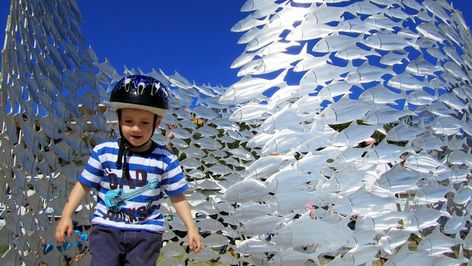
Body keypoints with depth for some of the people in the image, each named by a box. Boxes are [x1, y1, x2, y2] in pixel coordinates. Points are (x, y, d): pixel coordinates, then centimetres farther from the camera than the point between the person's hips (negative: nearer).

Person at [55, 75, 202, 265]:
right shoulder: (103, 152, -3)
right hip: (106, 228, 1)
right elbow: (84, 185, 7)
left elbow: (177, 197, 1)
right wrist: (66, 216, 2)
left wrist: (191, 228, -4)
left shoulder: (165, 160, -6)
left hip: (147, 233, 0)